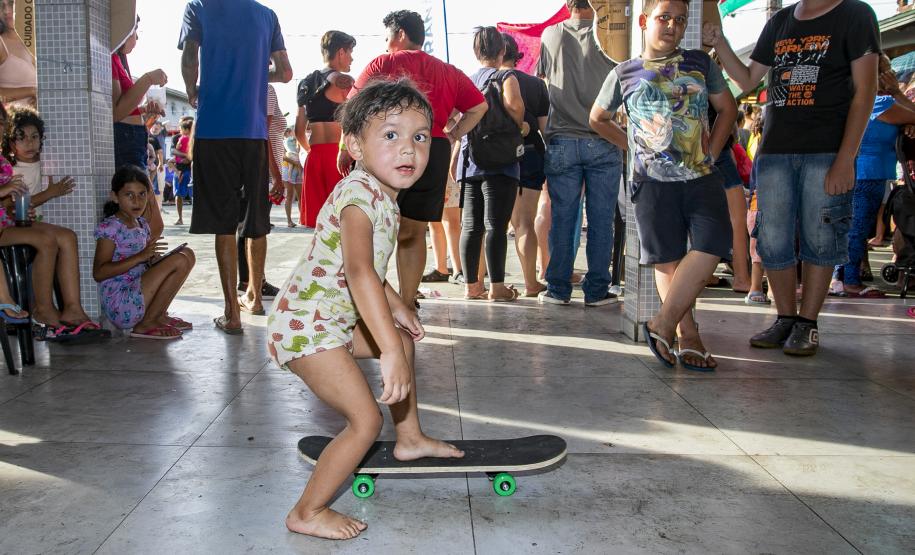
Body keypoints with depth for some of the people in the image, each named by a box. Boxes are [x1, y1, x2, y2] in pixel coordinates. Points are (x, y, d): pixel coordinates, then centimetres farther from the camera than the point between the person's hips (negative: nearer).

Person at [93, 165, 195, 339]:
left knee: (187, 254, 4)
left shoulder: (142, 225, 14)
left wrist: (154, 260, 0)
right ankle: (146, 324, -9)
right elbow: (98, 273, -19)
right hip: (120, 305, -8)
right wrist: (141, 256, -24)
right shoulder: (109, 227, -11)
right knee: (180, 260, -17)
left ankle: (159, 316, 3)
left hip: (139, 293, 8)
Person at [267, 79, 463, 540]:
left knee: (403, 336, 25)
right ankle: (307, 513, 6)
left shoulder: (380, 194, 7)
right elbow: (359, 273, -41)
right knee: (366, 419, -10)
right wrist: (389, 353, -48)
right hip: (307, 328, -10)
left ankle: (410, 439, 38)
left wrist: (396, 308, 25)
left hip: (333, 319, 10)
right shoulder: (359, 196, -25)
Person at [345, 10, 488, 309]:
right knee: (414, 232, 9)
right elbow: (479, 107, 16)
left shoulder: (383, 64, 4)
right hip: (435, 151, 4)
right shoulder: (448, 72, 17)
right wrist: (452, 136, 14)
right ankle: (407, 302, 12)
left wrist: (345, 151, 3)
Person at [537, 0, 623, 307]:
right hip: (602, 143, -2)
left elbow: (539, 74, 18)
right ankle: (596, 290, 6)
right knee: (601, 220, 3)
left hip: (562, 141, 2)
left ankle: (558, 288, 10)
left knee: (562, 218, 6)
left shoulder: (552, 34, 4)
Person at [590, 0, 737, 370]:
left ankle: (662, 325, -9)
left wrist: (712, 152, 4)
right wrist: (631, 147, 8)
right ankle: (687, 335, 7)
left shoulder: (700, 64, 11)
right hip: (654, 182, -1)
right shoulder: (625, 73, 8)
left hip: (703, 177, 1)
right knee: (668, 259, -1)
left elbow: (727, 108, 18)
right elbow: (598, 119, 19)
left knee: (709, 249, -17)